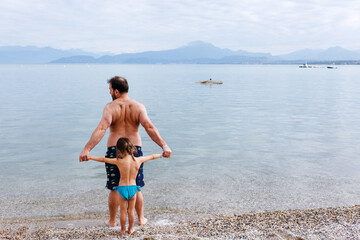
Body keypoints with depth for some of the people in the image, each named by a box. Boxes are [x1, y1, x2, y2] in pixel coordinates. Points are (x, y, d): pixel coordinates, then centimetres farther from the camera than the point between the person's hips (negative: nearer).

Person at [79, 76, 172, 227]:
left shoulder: (110, 107, -9)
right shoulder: (138, 106, -4)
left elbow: (101, 129, -25)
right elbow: (149, 127, -18)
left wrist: (87, 149, -33)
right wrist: (164, 146, -25)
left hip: (114, 151, -2)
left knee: (114, 189, 12)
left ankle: (112, 221, 25)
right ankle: (140, 219, 27)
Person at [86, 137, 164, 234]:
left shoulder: (119, 161, -13)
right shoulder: (138, 160, -7)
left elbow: (104, 159, -7)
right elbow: (152, 156, 8)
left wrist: (90, 157, 4)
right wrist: (161, 155, 25)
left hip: (122, 188, -1)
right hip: (133, 188, 2)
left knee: (123, 211, 12)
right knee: (131, 211, 15)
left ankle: (123, 230, 24)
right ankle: (130, 229, 26)